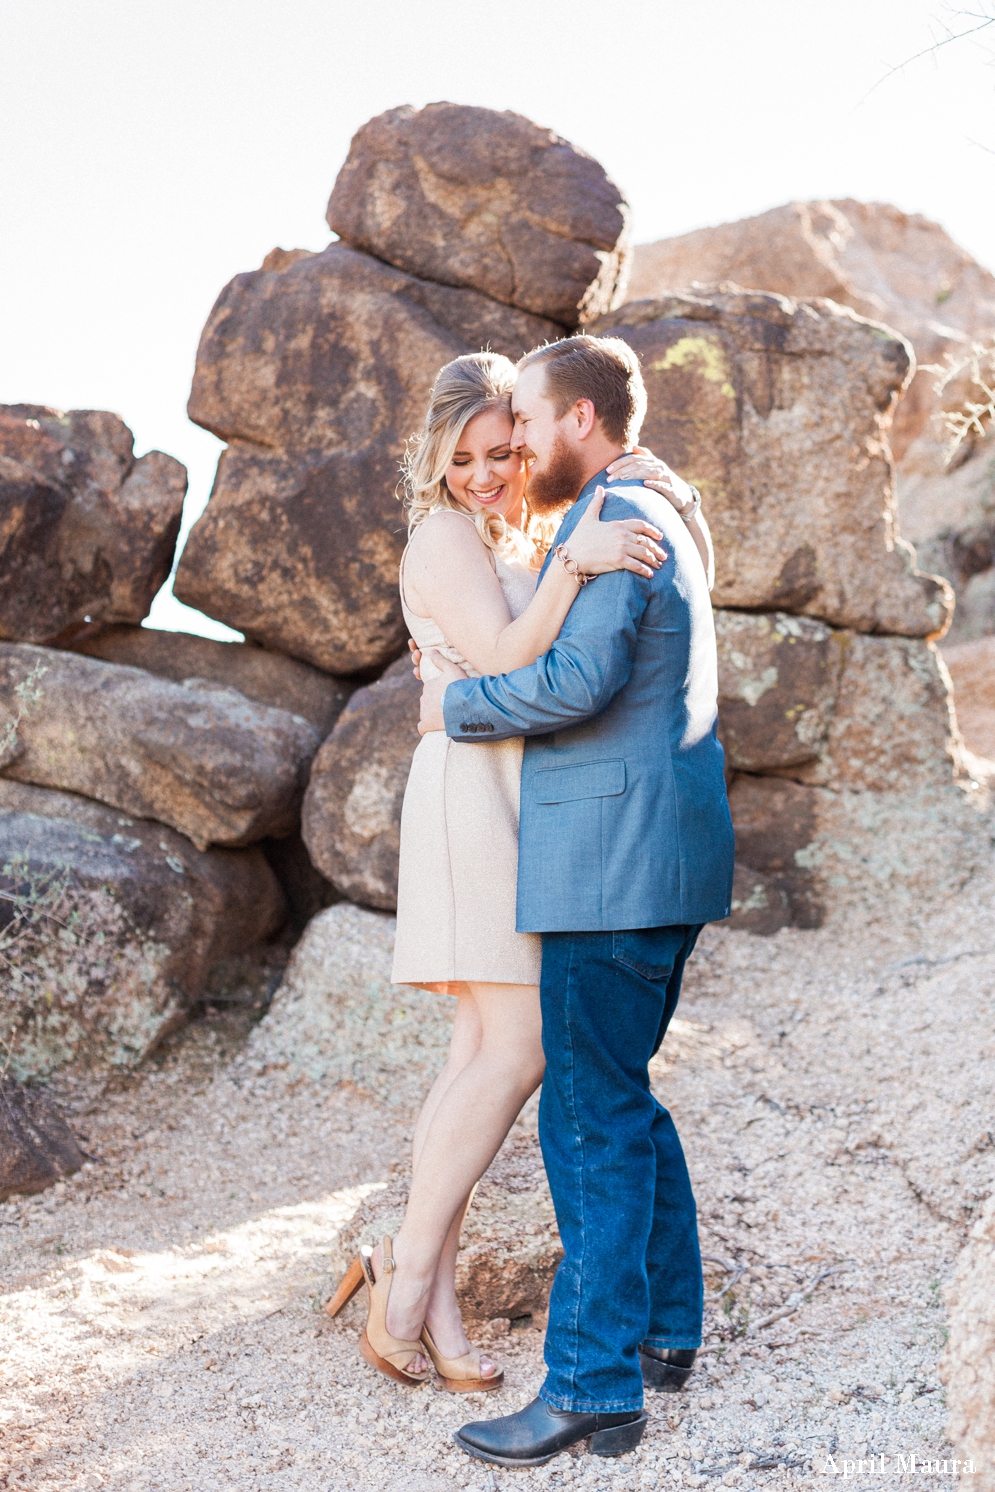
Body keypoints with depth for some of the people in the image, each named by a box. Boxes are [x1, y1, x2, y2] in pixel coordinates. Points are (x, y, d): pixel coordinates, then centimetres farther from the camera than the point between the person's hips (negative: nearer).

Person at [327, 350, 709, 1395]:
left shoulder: (532, 536, 19)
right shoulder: (446, 536, -6)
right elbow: (506, 662, -19)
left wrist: (666, 492, -2)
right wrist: (576, 566, -31)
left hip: (528, 801, 8)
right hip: (476, 790, -8)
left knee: (482, 1055, 4)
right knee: (518, 1046, -14)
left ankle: (429, 1308, 6)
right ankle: (409, 1269, -5)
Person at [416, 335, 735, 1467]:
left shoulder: (614, 522, -12)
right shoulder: (657, 522, 20)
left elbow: (581, 679, -25)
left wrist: (460, 705, -10)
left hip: (614, 865, -11)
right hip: (656, 865, 11)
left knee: (592, 1120, -6)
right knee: (620, 1099, 19)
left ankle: (592, 1387, 1)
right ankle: (666, 1329, 30)